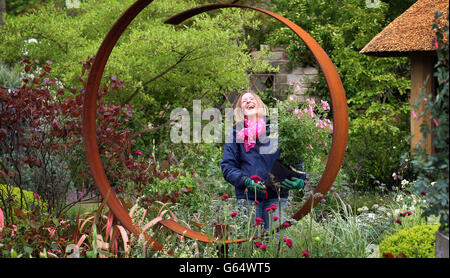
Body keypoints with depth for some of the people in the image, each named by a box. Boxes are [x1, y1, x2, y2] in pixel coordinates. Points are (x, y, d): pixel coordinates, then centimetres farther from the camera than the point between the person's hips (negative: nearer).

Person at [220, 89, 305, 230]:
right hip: (248, 196, 0)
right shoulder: (237, 133, 11)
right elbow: (227, 166, 6)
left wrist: (300, 180, -9)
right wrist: (246, 181, -12)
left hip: (276, 196, 0)